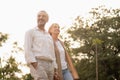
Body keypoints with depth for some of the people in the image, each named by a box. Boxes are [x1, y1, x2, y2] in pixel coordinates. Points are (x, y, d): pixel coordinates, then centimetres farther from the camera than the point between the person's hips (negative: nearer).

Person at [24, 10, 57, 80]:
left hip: (49, 66, 7)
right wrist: (34, 66, -18)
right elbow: (27, 51, -4)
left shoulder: (49, 37, 28)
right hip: (37, 65, -7)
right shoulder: (30, 32, 9)